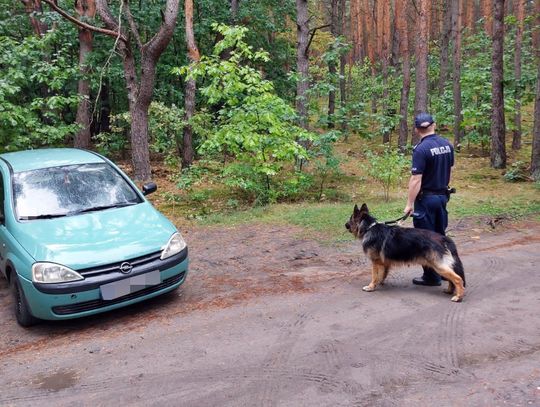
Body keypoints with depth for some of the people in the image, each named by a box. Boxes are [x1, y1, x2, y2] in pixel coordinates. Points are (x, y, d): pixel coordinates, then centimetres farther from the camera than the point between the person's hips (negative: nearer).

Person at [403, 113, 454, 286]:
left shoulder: (421, 149, -19)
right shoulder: (447, 144, 4)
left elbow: (416, 179, -21)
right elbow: (449, 170, 12)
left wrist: (409, 204, -17)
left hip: (426, 199, -7)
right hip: (443, 196, 7)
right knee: (440, 235, 19)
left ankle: (431, 277, 9)